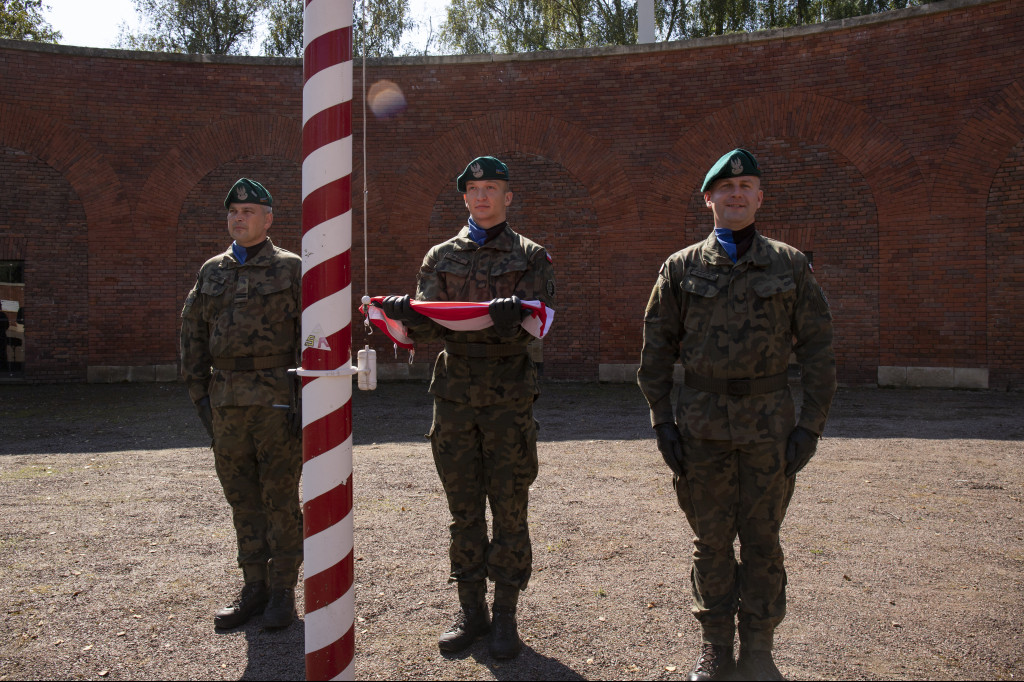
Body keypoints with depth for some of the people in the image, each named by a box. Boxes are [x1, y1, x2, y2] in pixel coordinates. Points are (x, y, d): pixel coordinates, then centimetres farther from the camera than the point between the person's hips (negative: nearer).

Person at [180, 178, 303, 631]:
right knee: (242, 499, 10)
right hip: (226, 403, 5)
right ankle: (254, 587, 21)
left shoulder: (291, 269, 0)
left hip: (277, 401, -4)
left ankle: (282, 590, 12)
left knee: (280, 499, 1)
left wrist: (304, 398, -12)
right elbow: (192, 335, 14)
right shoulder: (211, 272, 13)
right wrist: (199, 394, 6)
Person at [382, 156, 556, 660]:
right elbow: (424, 324, 2)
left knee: (509, 510, 4)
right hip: (454, 395, 2)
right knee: (464, 510, 9)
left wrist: (513, 315, -30)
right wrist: (406, 313, -22)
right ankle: (471, 610, 22)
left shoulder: (531, 257, 6)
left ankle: (506, 616, 16)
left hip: (509, 396, -2)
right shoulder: (440, 257, 12)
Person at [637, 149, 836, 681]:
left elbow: (818, 349, 2)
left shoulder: (790, 266, 4)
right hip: (702, 423, 1)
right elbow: (656, 349, 5)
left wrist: (811, 426, -5)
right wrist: (662, 422, -2)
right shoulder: (681, 268, 4)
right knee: (710, 540, 8)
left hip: (768, 421, 0)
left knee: (761, 539, 8)